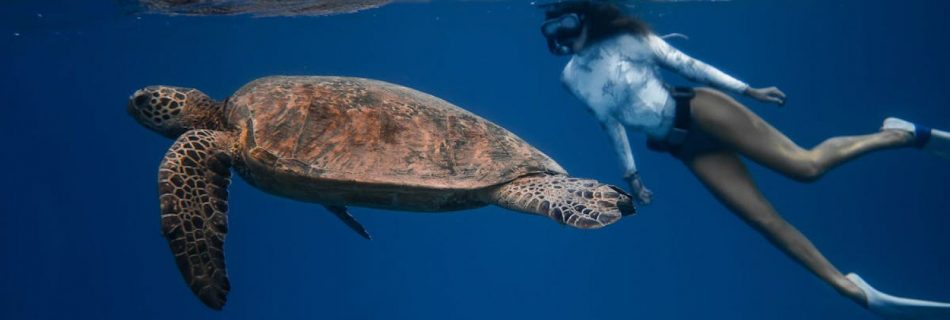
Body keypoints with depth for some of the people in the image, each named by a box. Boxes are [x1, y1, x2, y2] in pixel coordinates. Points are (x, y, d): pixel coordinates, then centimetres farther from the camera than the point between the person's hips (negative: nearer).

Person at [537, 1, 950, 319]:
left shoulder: (624, 36, -1)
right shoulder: (572, 77, 10)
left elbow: (682, 62, 1)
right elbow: (611, 123, 18)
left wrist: (745, 89, 1)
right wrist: (630, 173, 17)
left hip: (697, 110, -4)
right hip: (683, 145, 4)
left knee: (805, 165, -17)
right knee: (764, 218, -5)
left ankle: (902, 134, 4)